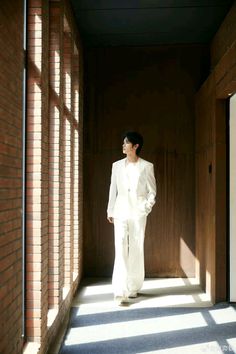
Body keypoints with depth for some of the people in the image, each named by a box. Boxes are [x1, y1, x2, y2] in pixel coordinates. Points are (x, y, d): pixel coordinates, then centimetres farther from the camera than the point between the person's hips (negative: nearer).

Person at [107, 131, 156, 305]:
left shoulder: (146, 166, 1)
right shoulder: (117, 165, 8)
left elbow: (152, 191, 4)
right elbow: (113, 189, 11)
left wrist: (147, 207, -9)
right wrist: (110, 211, 9)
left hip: (138, 212, -1)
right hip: (121, 212, 1)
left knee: (136, 249, 6)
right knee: (121, 249, -8)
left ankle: (133, 287, 22)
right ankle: (121, 292, -10)